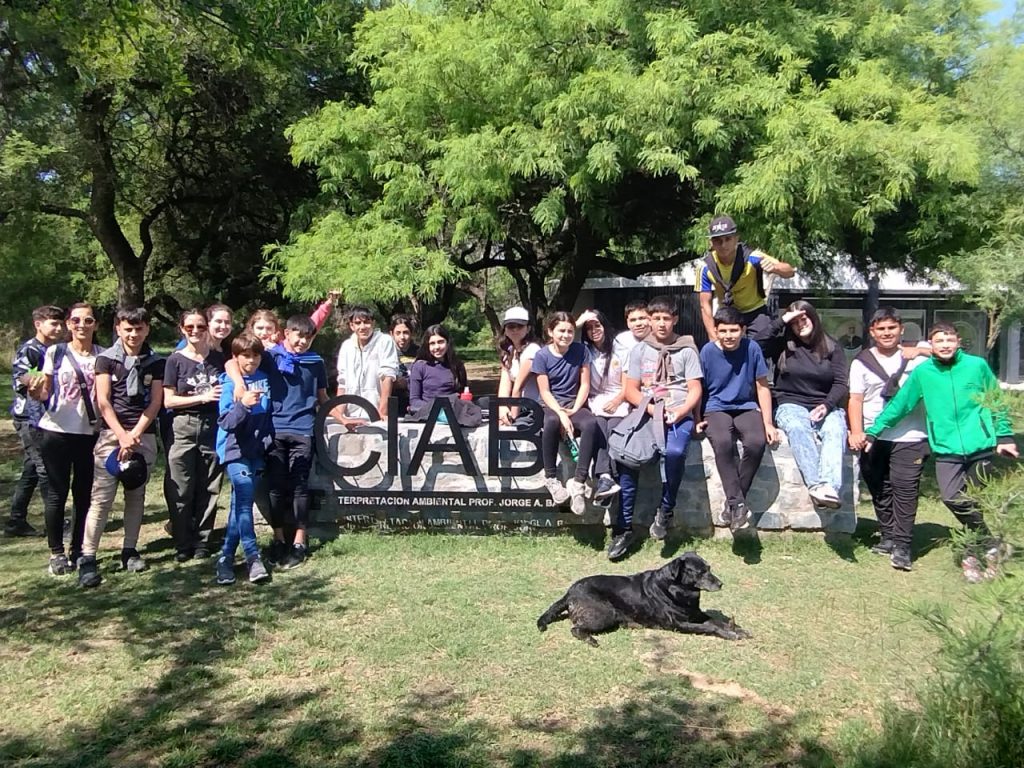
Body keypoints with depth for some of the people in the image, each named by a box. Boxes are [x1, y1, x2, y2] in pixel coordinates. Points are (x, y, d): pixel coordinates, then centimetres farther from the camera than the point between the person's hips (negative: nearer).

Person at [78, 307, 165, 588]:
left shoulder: (156, 362, 7)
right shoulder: (106, 359, 2)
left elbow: (155, 402, 2)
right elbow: (103, 401, -3)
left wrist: (133, 435, -7)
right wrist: (121, 435, -11)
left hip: (144, 435, 2)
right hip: (111, 433, -2)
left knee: (136, 496, 7)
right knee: (101, 498, -7)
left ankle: (129, 550, 16)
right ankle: (87, 558, -6)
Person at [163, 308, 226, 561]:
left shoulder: (219, 358, 9)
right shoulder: (176, 360, 3)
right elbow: (168, 400, -2)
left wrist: (224, 395, -4)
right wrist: (202, 397, -11)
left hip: (213, 428, 2)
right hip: (183, 429, -2)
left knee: (209, 489, 4)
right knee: (181, 491, -1)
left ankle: (202, 542, 15)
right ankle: (183, 545, 11)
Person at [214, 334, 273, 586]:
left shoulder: (264, 381, 6)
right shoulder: (228, 383, -6)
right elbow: (225, 422, -15)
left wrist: (269, 443, 13)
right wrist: (243, 404, -30)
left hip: (256, 450, 4)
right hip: (234, 450, -4)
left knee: (240, 504, 8)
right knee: (245, 499, -14)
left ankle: (226, 558, 17)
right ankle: (253, 558, -8)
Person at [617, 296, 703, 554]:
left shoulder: (686, 350, 11)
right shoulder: (640, 350, 14)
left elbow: (695, 390, 5)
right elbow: (631, 390, 8)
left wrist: (680, 412, -14)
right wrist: (650, 408, -11)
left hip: (679, 415, -1)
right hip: (646, 414, 1)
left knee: (673, 452, -35)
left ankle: (665, 511, -12)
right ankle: (623, 530, -20)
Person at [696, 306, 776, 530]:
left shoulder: (752, 348, -2)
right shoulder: (707, 351, -5)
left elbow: (762, 387, 4)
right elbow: (699, 388, 4)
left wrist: (768, 422, 0)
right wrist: (698, 419, -4)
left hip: (746, 407, 1)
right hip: (717, 408, -1)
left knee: (757, 442, -31)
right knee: (722, 442, -34)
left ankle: (732, 501, -16)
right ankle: (738, 502, -26)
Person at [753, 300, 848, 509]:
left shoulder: (832, 347, 12)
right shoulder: (783, 345, 11)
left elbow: (841, 383, 3)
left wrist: (826, 405, -15)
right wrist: (781, 321, -6)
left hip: (825, 406, 1)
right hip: (791, 405, -1)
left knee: (836, 430, -33)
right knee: (797, 428, -36)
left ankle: (830, 487, -52)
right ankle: (815, 485, -50)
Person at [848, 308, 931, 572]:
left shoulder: (917, 359, 6)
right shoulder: (862, 362, 7)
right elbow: (855, 399, 2)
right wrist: (856, 432, -10)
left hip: (910, 438, -2)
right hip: (874, 438, 2)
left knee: (905, 489, -7)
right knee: (880, 490, 10)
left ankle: (902, 545, -3)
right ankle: (888, 537, 23)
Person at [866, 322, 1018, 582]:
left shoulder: (977, 365, 1)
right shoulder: (922, 372, 0)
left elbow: (996, 403, 9)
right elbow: (898, 405, 4)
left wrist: (1005, 436, 6)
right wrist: (872, 432, 2)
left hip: (980, 447, 0)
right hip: (946, 450, 0)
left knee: (971, 502, 5)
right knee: (952, 498, -15)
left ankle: (975, 552, 28)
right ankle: (989, 545, 7)